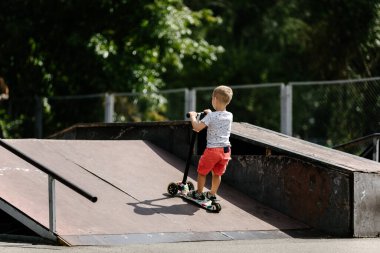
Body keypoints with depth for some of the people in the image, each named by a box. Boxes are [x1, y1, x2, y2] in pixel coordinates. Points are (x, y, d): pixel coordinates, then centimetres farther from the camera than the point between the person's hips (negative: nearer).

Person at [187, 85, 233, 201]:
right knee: (217, 173, 19)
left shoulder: (211, 116, -16)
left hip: (212, 149, -5)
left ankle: (199, 193, 22)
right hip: (226, 150, 5)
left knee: (202, 171, 14)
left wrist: (193, 117, -4)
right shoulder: (229, 116, 3)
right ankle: (212, 194, 26)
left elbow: (197, 127, -19)